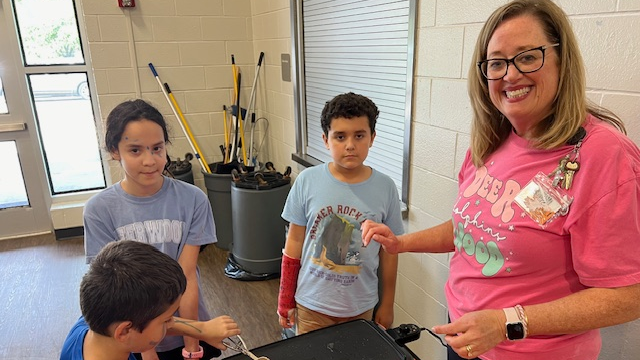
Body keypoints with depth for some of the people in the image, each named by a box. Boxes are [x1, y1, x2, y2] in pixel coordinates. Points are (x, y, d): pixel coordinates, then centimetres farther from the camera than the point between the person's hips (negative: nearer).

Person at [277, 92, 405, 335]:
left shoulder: (385, 188, -11)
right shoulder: (307, 181, -12)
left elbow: (389, 250, -1)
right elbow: (294, 243, -3)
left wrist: (387, 304, 7)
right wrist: (285, 300, 3)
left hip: (360, 307, 0)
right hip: (312, 305, 0)